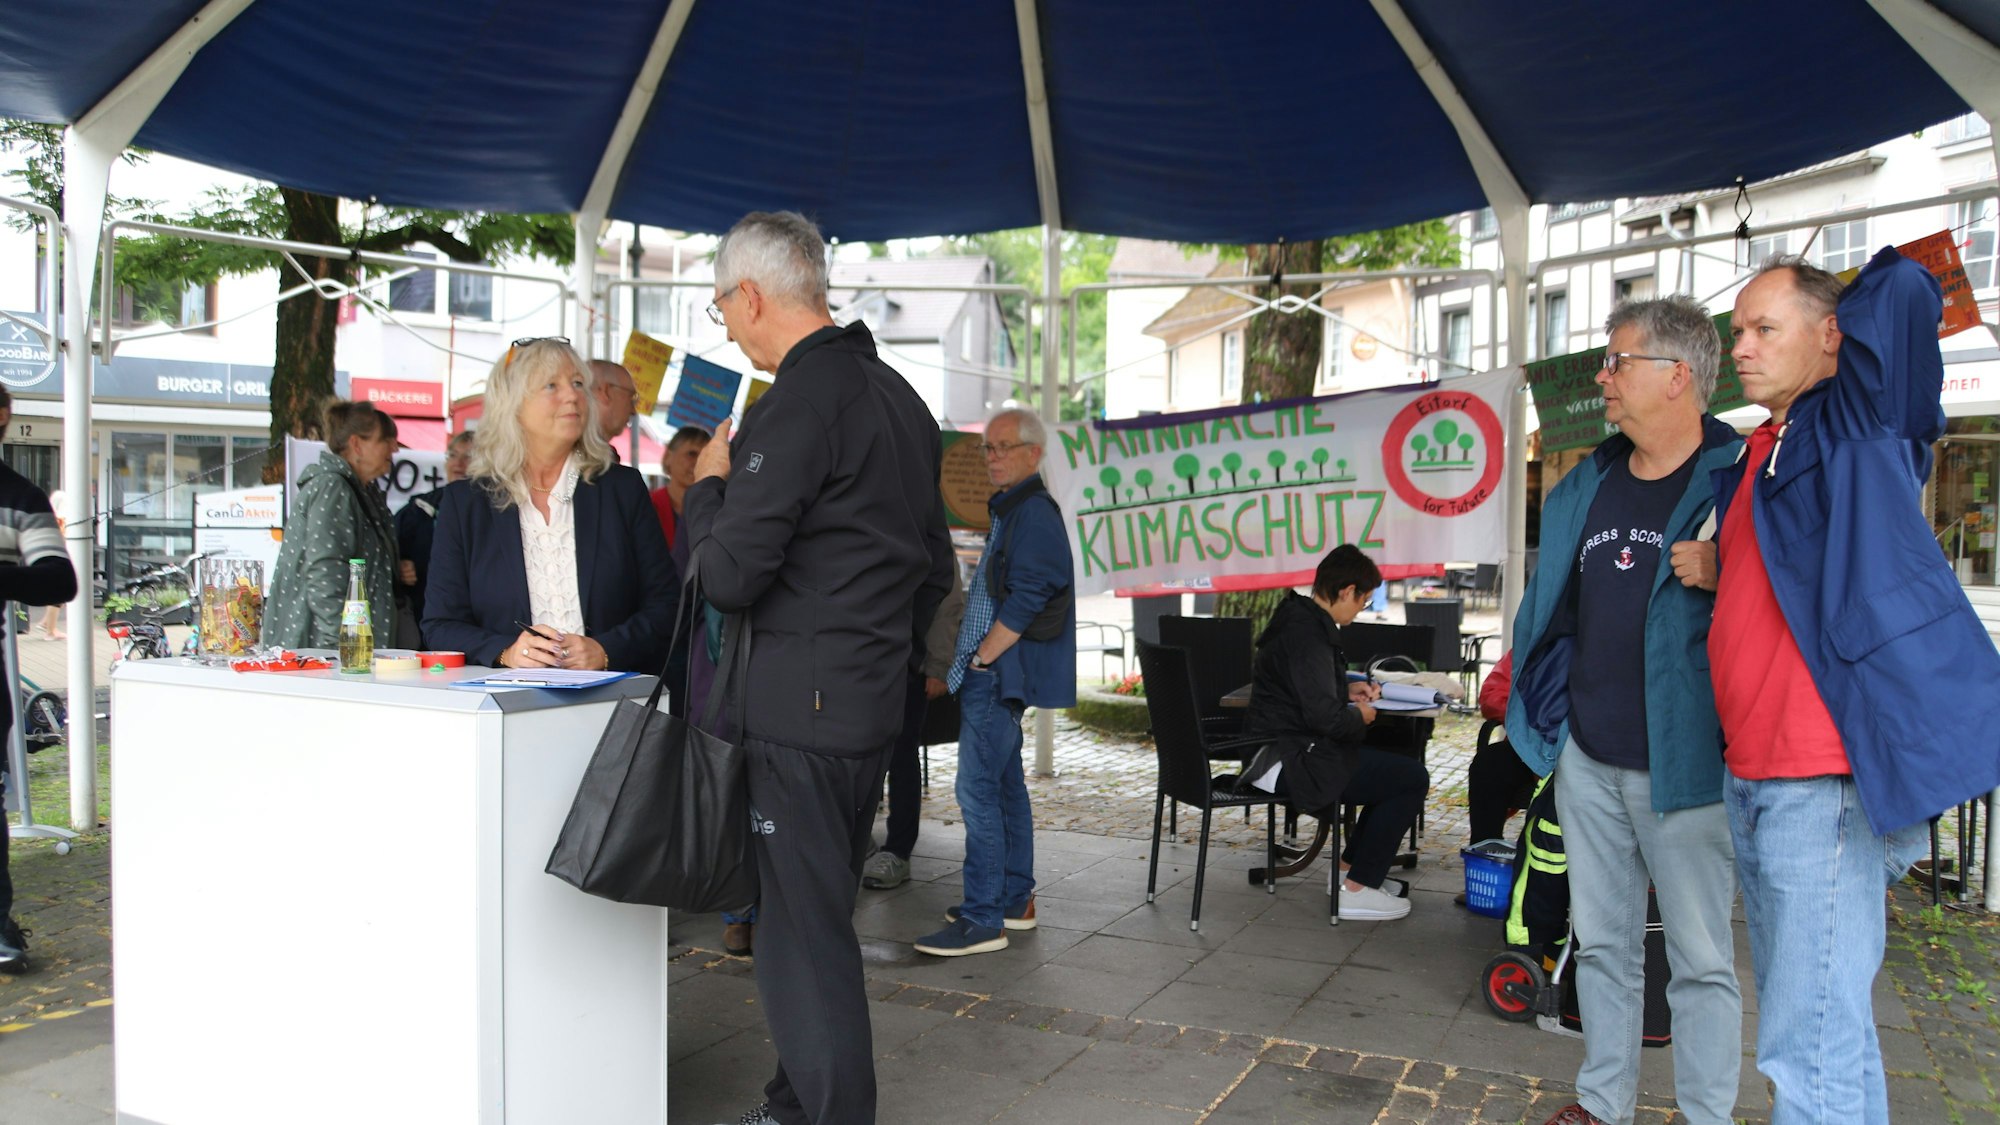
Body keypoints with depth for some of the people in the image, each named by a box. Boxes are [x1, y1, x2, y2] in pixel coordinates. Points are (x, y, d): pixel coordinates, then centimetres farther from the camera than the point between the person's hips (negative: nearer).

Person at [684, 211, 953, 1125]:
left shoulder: (801, 401, -16)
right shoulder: (898, 396, 14)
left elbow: (728, 576, -19)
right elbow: (934, 567, 19)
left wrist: (708, 484, -1)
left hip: (796, 707, -10)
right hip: (871, 701, 10)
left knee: (802, 930, -1)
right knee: (818, 918, 19)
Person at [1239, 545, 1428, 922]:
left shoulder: (1299, 618, 10)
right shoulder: (1308, 632, -22)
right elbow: (1323, 716, -27)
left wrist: (1348, 691, 13)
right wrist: (1360, 716, -8)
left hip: (1282, 747, 11)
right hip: (1287, 763, -11)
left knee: (1396, 760, 22)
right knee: (1412, 778, -9)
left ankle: (1350, 866, 25)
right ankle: (1357, 890, -2)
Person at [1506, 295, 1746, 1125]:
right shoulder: (1587, 487, 9)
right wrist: (1542, 713, 13)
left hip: (1685, 766, -6)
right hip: (1588, 759, 6)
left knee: (1700, 957, 7)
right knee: (1601, 941, 16)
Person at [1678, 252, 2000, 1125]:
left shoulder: (1857, 424, -5)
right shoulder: (1756, 457, 18)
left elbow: (1904, 288, -22)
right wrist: (1714, 570, 9)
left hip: (1824, 782, -9)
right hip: (1753, 778, 9)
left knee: (1809, 1051, -10)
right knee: (1810, 1020, 18)